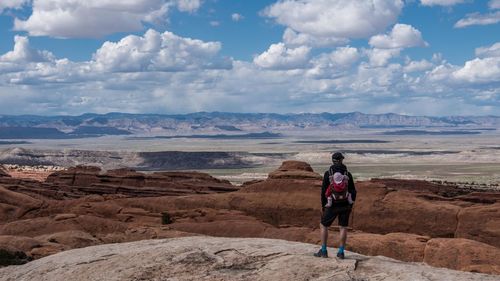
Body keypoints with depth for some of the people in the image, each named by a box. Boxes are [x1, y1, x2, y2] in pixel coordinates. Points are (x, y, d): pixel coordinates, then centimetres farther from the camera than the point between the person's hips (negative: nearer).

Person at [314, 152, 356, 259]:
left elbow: (324, 191, -7)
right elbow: (353, 191, 2)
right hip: (345, 205, 2)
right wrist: (351, 205, 15)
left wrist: (323, 206, 3)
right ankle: (341, 252, 6)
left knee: (323, 225, 11)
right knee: (343, 227, 9)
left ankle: (323, 251, 8)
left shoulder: (328, 173, -8)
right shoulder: (348, 174, -1)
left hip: (332, 205, -2)